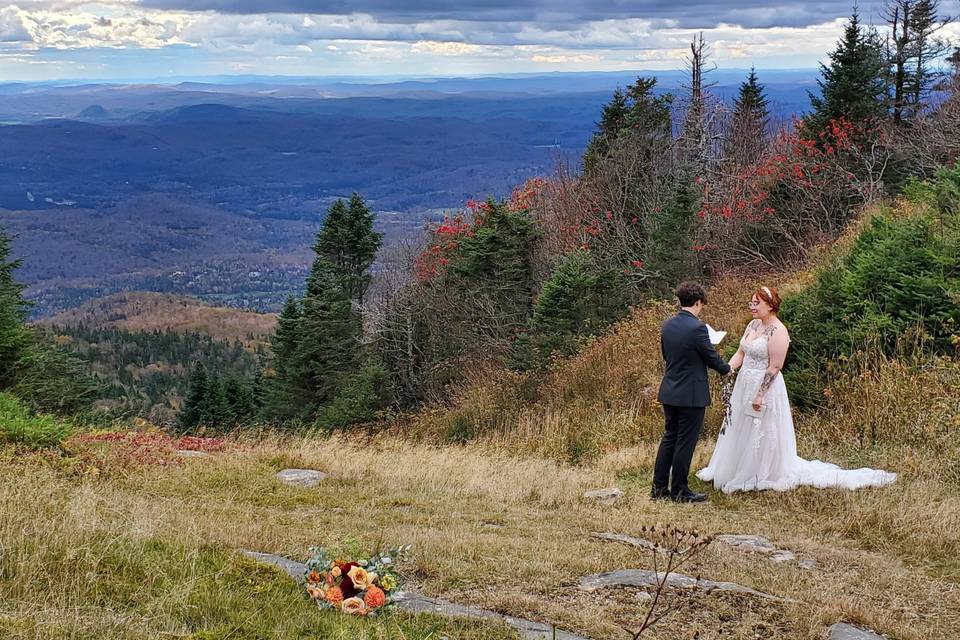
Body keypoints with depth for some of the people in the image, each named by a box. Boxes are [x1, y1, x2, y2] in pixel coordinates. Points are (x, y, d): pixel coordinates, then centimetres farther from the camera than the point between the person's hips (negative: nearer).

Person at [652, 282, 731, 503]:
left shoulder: (667, 326, 3)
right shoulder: (697, 328, -19)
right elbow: (712, 358, -10)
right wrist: (726, 369, 9)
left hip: (669, 392, 7)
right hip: (691, 395, -7)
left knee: (669, 438, 15)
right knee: (685, 442, 3)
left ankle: (659, 488, 18)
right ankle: (679, 491, 11)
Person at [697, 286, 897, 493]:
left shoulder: (777, 332, -18)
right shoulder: (753, 325, 7)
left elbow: (774, 367, -20)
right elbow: (741, 353, 10)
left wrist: (760, 394, -22)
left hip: (766, 387, -9)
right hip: (744, 386, 9)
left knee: (762, 435, 3)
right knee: (739, 431, 19)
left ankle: (764, 477, 17)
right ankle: (731, 470, 33)